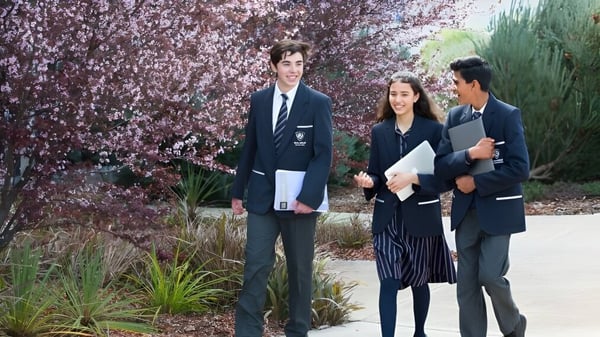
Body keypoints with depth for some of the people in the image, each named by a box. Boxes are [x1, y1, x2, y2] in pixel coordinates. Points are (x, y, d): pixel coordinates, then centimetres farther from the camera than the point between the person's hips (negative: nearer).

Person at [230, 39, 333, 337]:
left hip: (299, 199, -2)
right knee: (255, 267, -3)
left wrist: (308, 196, -18)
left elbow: (324, 154, -10)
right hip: (262, 197, 2)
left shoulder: (318, 103, -5)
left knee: (300, 270, 8)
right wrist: (238, 191, 11)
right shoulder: (258, 100, 5)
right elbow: (250, 149, 11)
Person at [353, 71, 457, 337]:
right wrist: (368, 181, -14)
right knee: (388, 283, -7)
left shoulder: (434, 130, -5)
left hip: (421, 218, -1)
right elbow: (375, 173, 9)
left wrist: (413, 178, -22)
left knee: (418, 281, 14)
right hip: (387, 218, 1)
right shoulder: (379, 131, 5)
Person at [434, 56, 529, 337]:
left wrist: (476, 182, -14)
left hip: (498, 208, -5)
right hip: (466, 211, 5)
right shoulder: (455, 116, 5)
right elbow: (441, 166, -1)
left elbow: (520, 169, -17)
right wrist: (470, 154, -18)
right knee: (467, 284, 4)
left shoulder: (508, 115, -10)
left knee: (490, 275, -11)